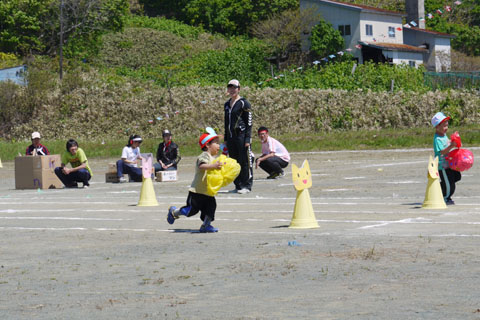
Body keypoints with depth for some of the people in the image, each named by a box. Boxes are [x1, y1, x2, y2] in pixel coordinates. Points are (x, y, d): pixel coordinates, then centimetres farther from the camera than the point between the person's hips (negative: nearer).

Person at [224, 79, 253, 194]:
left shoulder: (244, 103, -4)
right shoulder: (227, 104, 16)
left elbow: (249, 123, -7)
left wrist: (247, 139, -14)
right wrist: (226, 139, 19)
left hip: (241, 135, -7)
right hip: (231, 136, 7)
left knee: (245, 162, -5)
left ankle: (246, 186, -1)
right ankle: (238, 185, 14)